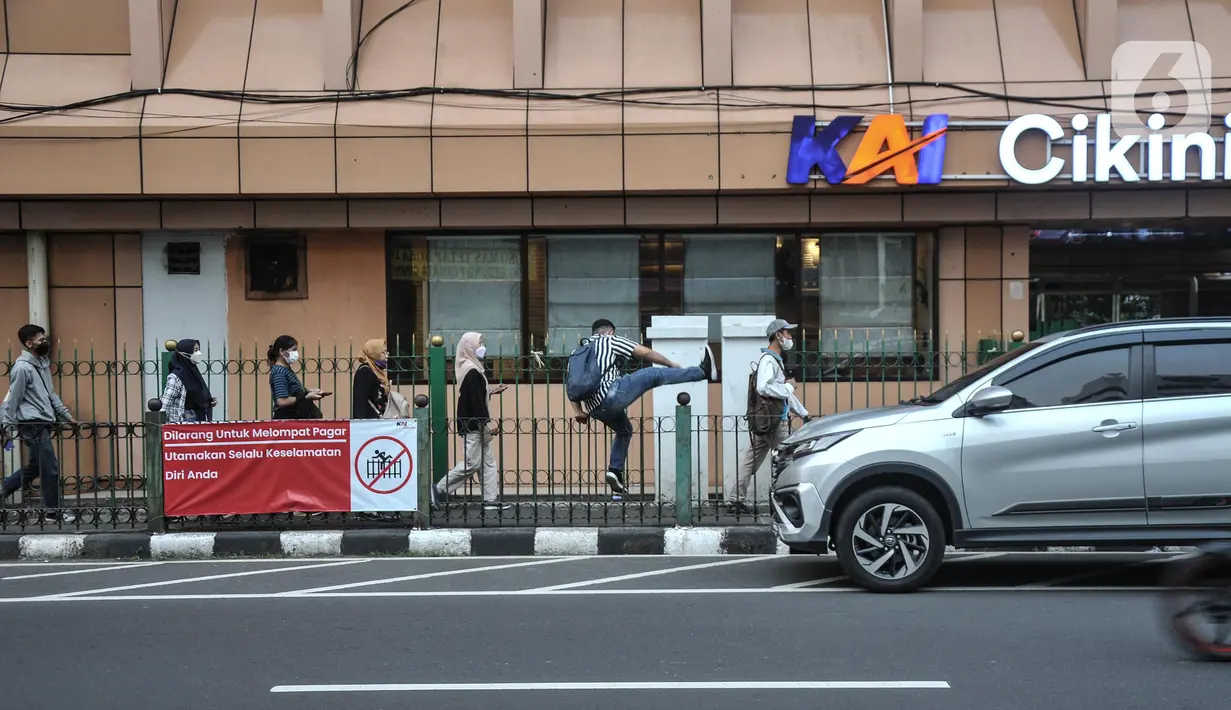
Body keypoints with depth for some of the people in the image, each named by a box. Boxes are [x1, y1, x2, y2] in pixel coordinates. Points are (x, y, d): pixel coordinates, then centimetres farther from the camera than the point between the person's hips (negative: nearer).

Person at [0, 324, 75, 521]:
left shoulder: (43, 364, 12)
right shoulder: (22, 368, -15)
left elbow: (51, 394, 20)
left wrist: (66, 415, 16)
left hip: (43, 424, 9)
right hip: (32, 426, -9)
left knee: (36, 466, 17)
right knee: (50, 468, -3)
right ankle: (54, 511, 7)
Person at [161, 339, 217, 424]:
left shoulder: (194, 372, 12)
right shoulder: (176, 377, -13)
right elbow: (164, 407, -17)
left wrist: (210, 402, 3)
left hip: (200, 421, 8)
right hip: (184, 424, -8)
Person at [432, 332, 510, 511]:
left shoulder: (468, 368, 13)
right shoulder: (472, 371, -18)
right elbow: (476, 400, -23)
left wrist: (491, 390, 19)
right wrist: (487, 421, -22)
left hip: (475, 425, 10)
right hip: (473, 425, -10)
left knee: (488, 462, 10)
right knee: (472, 463, -5)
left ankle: (491, 499, 11)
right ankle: (439, 489, 4)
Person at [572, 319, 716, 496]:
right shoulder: (611, 341, 10)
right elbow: (646, 353, 9)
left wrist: (578, 412, 13)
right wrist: (673, 365, 20)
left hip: (595, 408, 7)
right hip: (610, 393, -7)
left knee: (624, 430, 29)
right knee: (653, 375, -1)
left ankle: (615, 471, 20)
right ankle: (703, 372, 0)